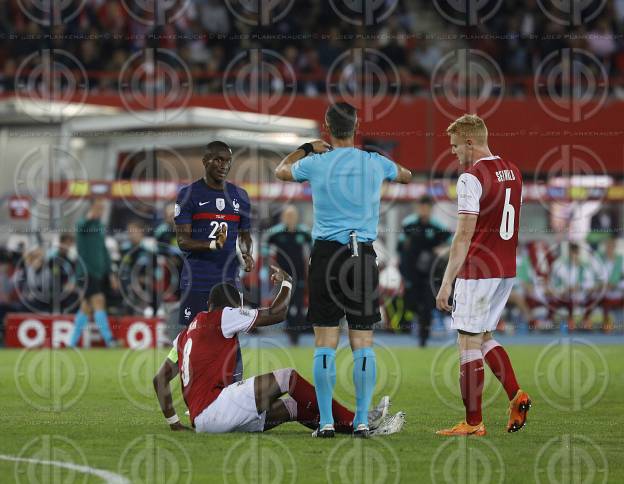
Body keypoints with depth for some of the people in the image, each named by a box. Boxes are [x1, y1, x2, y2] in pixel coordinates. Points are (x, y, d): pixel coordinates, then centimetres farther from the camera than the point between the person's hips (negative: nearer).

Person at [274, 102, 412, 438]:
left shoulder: (315, 164, -1)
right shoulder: (375, 163, 3)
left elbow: (281, 171, 22)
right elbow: (406, 176, 28)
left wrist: (306, 148, 36)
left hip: (326, 255, -1)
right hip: (364, 256, 1)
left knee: (325, 344, 1)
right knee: (363, 344, 4)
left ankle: (326, 422, -1)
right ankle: (362, 420, 2)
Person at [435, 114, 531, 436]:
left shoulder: (471, 177, -14)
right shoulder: (512, 172, 12)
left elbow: (464, 235, -18)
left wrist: (446, 283, -16)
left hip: (477, 271, -8)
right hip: (507, 270, 8)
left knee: (469, 343, -1)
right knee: (484, 337, 20)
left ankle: (473, 422, 0)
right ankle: (516, 395, 4)